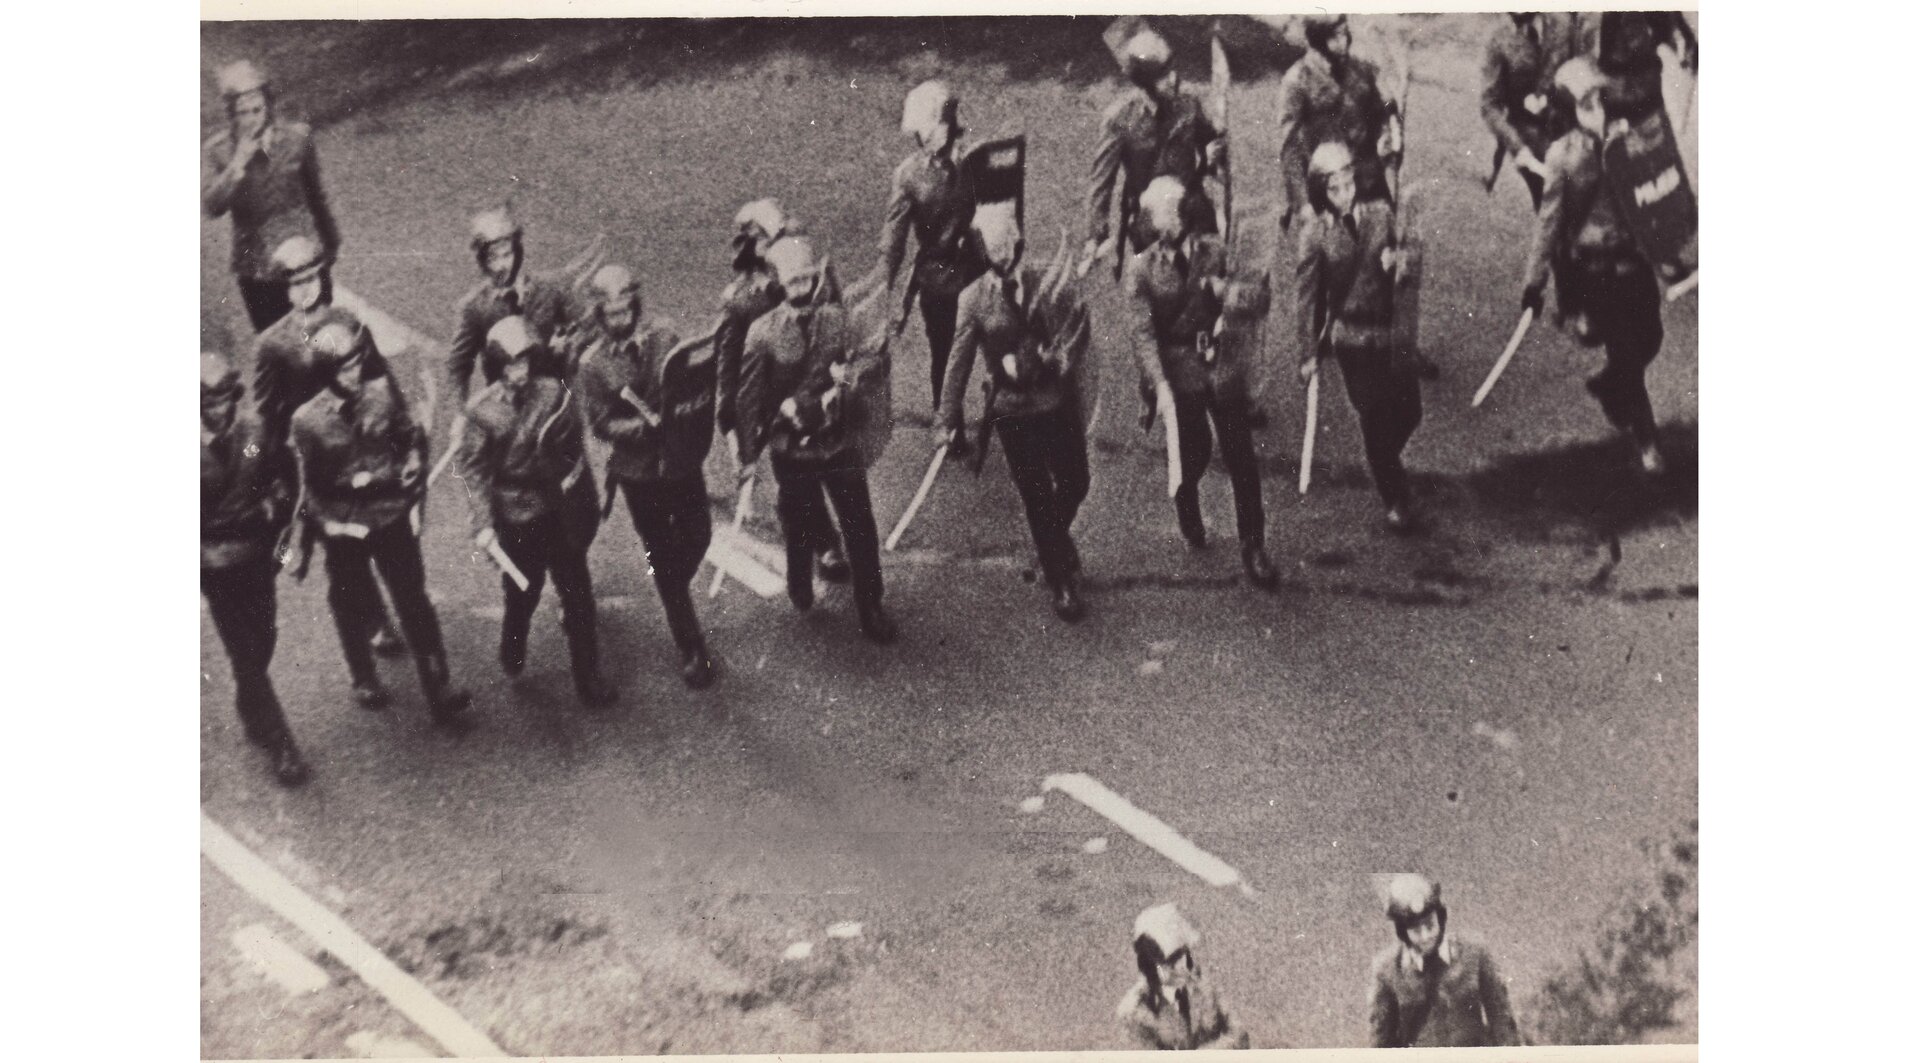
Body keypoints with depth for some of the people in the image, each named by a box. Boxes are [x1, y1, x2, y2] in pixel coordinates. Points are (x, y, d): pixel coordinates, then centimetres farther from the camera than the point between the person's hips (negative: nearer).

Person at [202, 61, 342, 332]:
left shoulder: (297, 137, -7)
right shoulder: (220, 150, -8)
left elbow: (316, 196, 6)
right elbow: (212, 207, -21)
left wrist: (330, 244, 16)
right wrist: (238, 164, -29)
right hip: (253, 267, 0)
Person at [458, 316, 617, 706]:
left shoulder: (556, 394, -8)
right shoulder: (481, 409, -11)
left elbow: (576, 446, 4)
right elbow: (474, 469, -9)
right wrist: (483, 523, -14)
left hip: (561, 510, 1)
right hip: (517, 516, -1)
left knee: (577, 593, 5)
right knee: (522, 592, 14)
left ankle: (588, 677, 16)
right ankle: (512, 659, 41)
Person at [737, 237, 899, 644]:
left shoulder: (836, 318, -7)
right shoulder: (763, 332, -15)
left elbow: (865, 362, -9)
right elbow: (750, 396, -9)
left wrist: (847, 381, -32)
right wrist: (748, 453, -4)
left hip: (840, 442, 2)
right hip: (792, 449, -2)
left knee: (860, 528, 6)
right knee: (799, 529, 18)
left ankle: (870, 610, 21)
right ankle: (800, 592, 44)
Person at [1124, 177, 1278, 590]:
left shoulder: (1213, 251, 1)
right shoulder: (1141, 269, -6)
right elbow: (1141, 332, -13)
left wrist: (1228, 293, -11)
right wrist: (1160, 384, -24)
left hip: (1222, 365, 2)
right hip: (1180, 373, -1)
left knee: (1241, 458, 0)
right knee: (1194, 456, 10)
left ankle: (1253, 547, 9)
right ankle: (1186, 509, 44)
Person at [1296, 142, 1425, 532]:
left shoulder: (1380, 213, 0)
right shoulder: (1315, 233, -8)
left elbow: (1401, 257, 14)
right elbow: (1307, 295, -4)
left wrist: (1396, 259, -12)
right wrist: (1310, 353, -5)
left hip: (1391, 329, 3)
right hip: (1351, 336, -3)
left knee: (1408, 410, 6)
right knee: (1374, 419, 3)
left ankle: (1385, 467, 37)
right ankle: (1396, 501, 18)